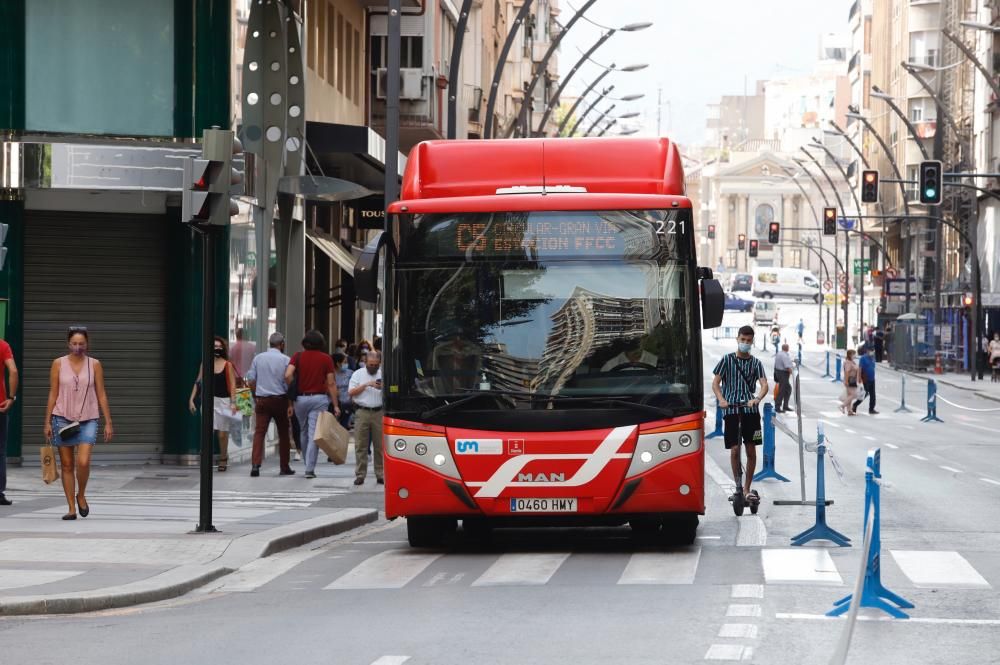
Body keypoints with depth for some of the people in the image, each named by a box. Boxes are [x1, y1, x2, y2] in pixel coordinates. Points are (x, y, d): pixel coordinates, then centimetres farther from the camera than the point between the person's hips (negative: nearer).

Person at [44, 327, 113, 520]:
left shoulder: (94, 365, 3)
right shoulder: (58, 364, 3)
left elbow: (101, 395, 5)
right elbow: (53, 394, 5)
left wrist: (108, 422, 2)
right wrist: (47, 422, 1)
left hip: (88, 420, -1)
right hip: (63, 419, 1)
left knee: (83, 462, -16)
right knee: (67, 465, 2)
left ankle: (81, 496, 10)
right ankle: (72, 508, 10)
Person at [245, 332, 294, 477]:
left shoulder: (258, 358, 4)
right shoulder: (285, 360, -5)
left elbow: (251, 380, 4)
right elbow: (289, 383, -8)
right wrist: (290, 404, -3)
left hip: (262, 400, 2)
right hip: (280, 399, -2)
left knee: (259, 432, -2)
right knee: (283, 433, 11)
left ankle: (255, 464, -19)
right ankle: (284, 467, 16)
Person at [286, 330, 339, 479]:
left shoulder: (298, 357, 2)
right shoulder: (326, 359, 0)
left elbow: (288, 375, -12)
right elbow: (331, 384, -3)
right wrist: (335, 405, 0)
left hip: (301, 398, 2)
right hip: (319, 398, -2)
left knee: (304, 432, 18)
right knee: (314, 435, -4)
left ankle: (307, 464, 26)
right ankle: (310, 469, -10)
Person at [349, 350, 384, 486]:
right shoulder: (358, 374, 6)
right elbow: (351, 392, -3)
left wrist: (383, 388, -13)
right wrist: (367, 385, -11)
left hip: (379, 412, 1)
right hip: (362, 412, -1)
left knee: (380, 445, 2)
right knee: (360, 445, -1)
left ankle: (380, 475, 8)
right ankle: (360, 475, 2)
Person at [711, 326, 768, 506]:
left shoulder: (755, 363, 8)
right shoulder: (727, 360, 5)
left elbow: (764, 384, -2)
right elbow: (715, 383, 2)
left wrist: (756, 399, -23)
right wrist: (721, 400, -16)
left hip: (750, 410, 2)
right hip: (731, 410, -2)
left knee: (751, 450, 3)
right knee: (735, 449, -7)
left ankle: (747, 489, 14)